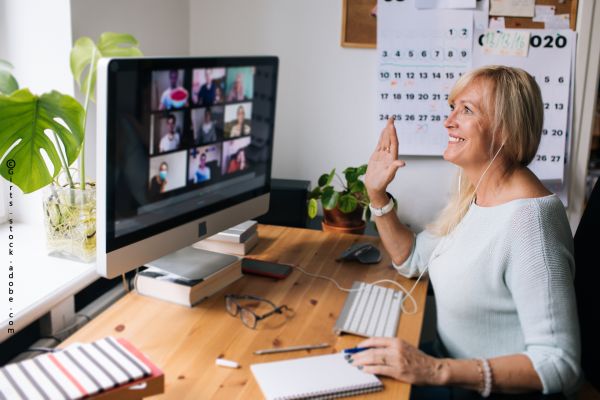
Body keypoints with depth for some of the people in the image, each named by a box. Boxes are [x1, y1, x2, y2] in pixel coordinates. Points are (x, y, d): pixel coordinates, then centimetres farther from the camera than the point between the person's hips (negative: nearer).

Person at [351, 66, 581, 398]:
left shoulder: (528, 219, -26)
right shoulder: (472, 196, 1)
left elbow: (558, 363, -28)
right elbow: (412, 260, 14)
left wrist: (438, 370, -35)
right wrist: (377, 195, 3)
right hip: (450, 366, 8)